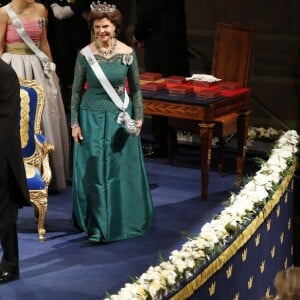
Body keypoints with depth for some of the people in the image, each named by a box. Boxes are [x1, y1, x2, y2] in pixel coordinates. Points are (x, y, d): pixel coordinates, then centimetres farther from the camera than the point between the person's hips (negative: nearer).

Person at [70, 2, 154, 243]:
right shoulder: (85, 54, -7)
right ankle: (97, 225, 11)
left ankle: (121, 221, 23)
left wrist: (138, 117, -1)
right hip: (93, 117, -1)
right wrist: (75, 123, -4)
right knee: (94, 171, 2)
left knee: (121, 169, 7)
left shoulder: (127, 53, -4)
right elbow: (77, 90, -1)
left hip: (120, 116, 1)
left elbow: (136, 88, 5)